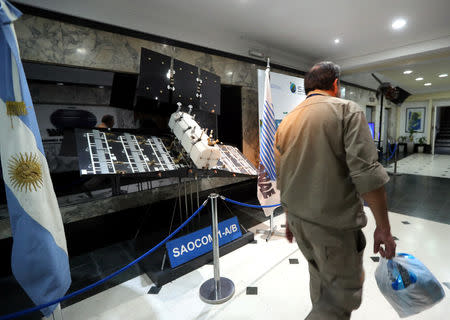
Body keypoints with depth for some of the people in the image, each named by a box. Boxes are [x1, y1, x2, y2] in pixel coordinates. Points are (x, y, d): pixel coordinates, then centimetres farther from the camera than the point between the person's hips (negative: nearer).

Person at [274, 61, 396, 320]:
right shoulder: (347, 110, -9)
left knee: (321, 278, 25)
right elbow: (366, 173, -19)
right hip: (335, 224, -6)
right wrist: (384, 228, -9)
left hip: (298, 220, 7)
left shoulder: (287, 121, 8)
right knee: (344, 293, 11)